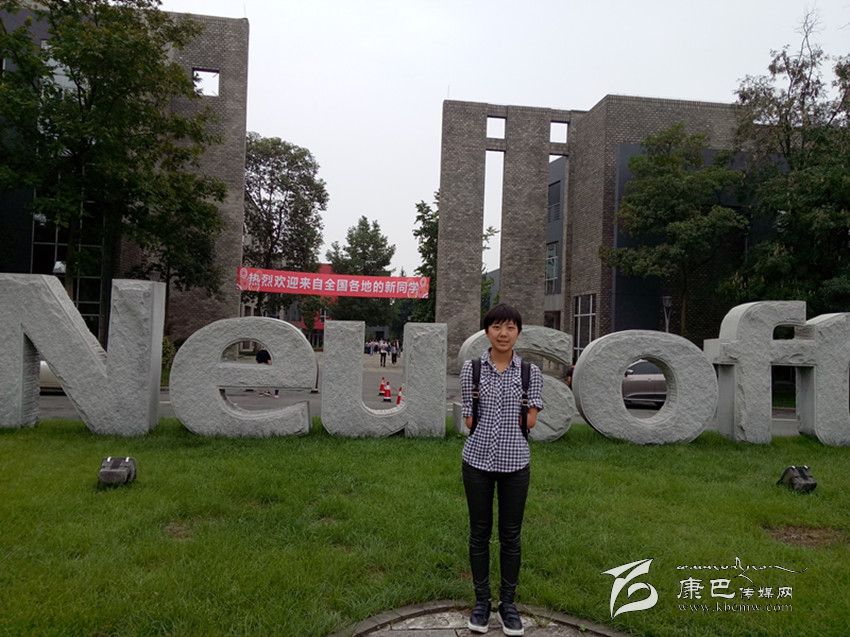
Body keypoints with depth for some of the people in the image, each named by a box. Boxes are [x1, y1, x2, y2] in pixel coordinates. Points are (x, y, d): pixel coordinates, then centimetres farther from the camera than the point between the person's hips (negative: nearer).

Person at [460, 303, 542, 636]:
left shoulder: (531, 372, -1)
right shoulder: (471, 369, -1)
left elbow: (531, 422, 3)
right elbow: (469, 420, 3)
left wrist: (530, 412, -8)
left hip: (515, 462, 0)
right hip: (478, 459, 0)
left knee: (510, 535, 11)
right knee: (479, 533, 11)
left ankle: (508, 602, 28)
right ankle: (482, 600, 28)